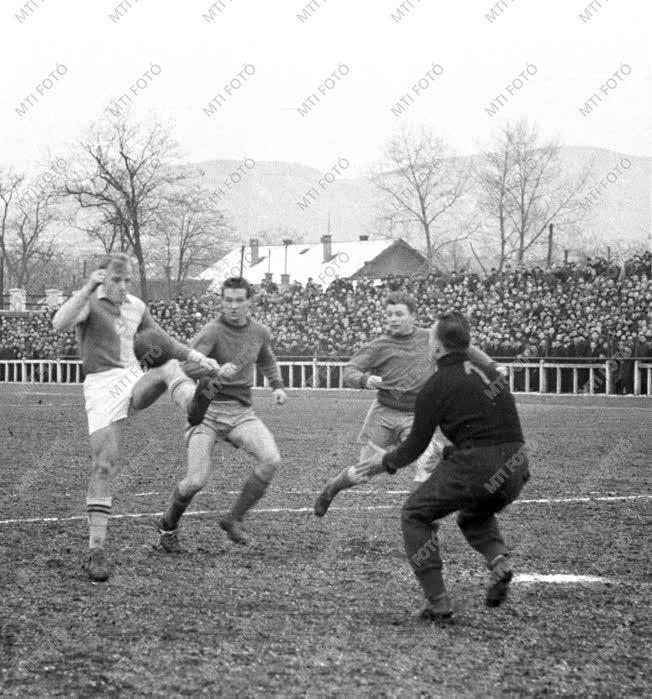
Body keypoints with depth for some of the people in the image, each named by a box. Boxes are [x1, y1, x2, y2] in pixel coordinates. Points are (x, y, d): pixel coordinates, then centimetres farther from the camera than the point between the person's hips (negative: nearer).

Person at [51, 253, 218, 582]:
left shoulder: (135, 306, 13)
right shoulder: (90, 302, -4)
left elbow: (162, 341, 28)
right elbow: (59, 324, -26)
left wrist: (198, 357, 20)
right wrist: (87, 289, -32)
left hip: (134, 380, 6)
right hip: (102, 385, -6)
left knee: (171, 368, -27)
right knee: (105, 465, -11)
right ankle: (96, 550, -7)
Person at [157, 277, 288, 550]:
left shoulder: (260, 333, 7)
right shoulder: (211, 331, -11)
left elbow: (267, 362, 30)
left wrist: (277, 386, 14)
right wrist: (216, 373, -42)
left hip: (241, 412, 4)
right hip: (207, 411, -4)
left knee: (271, 459, -20)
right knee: (196, 480, -14)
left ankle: (234, 518, -3)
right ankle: (168, 526, 17)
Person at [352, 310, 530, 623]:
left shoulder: (435, 388, -3)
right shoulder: (489, 373, 15)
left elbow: (416, 445, 5)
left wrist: (386, 462, 23)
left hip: (475, 466, -7)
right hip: (515, 468, 7)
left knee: (415, 515, 13)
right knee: (474, 515, 35)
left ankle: (437, 602, 4)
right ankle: (498, 558, 4)